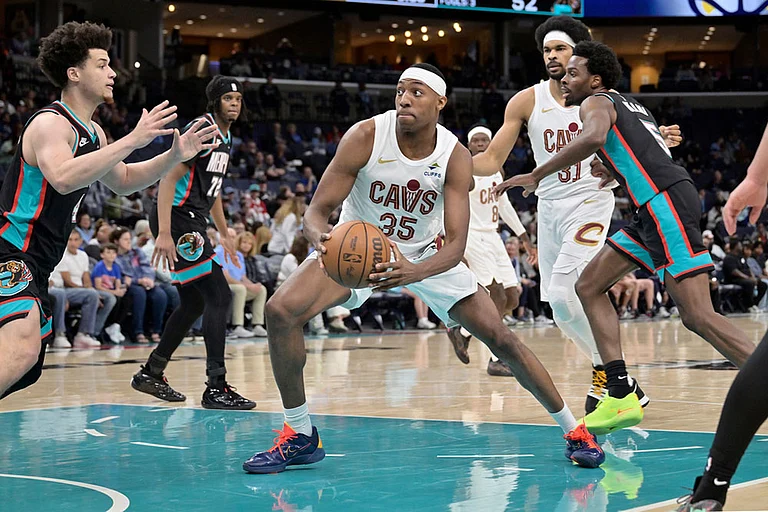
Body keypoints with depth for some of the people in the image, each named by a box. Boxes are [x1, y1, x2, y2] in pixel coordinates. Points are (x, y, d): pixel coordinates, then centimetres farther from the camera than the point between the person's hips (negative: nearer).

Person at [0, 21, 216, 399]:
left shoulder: (91, 132, 14)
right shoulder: (51, 123, -15)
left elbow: (123, 181, 28)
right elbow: (63, 178, -35)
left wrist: (174, 156, 13)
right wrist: (132, 141, -34)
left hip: (35, 265, 10)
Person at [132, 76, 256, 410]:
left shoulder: (225, 138, 16)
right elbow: (169, 179, -21)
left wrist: (224, 234, 29)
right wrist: (164, 234, -28)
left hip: (192, 222, 10)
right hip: (177, 221, -10)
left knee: (194, 303, 15)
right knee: (219, 296, -13)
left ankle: (151, 374, 25)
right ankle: (216, 388, -12)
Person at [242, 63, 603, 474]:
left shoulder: (455, 158, -21)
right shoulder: (365, 137, -24)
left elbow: (456, 244, -28)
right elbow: (318, 210, -23)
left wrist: (413, 273, -49)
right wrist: (321, 240, -48)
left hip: (425, 255, 1)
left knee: (499, 336, -6)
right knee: (281, 310, -24)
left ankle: (572, 430, 14)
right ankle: (300, 436, -8)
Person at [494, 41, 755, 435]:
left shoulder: (596, 102, 0)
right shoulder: (629, 106, 27)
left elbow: (593, 138, -24)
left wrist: (536, 175, -19)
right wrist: (616, 173, 29)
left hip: (667, 203, -10)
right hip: (656, 209, 10)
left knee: (697, 316, -16)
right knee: (589, 286, 11)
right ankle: (621, 396, 4)